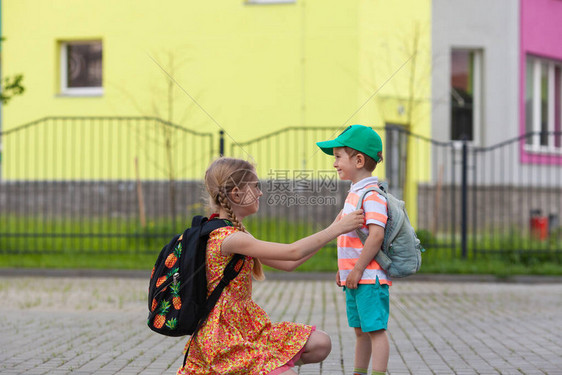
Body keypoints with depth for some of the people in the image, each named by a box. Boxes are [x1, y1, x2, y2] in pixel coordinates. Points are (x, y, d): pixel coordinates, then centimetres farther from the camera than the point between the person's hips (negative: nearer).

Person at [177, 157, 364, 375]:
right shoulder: (228, 238, -20)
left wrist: (331, 230, 10)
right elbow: (293, 253, -21)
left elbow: (287, 264, 12)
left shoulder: (234, 233, 11)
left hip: (246, 328, 10)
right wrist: (338, 229, -13)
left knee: (320, 345, 1)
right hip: (225, 338, -10)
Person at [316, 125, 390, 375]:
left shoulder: (372, 195, -16)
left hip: (369, 278, -10)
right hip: (354, 278, 10)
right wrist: (344, 269, 20)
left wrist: (358, 270, -21)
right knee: (360, 330, 17)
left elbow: (376, 235, -24)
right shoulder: (354, 194, 16)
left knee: (375, 329, -7)